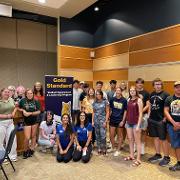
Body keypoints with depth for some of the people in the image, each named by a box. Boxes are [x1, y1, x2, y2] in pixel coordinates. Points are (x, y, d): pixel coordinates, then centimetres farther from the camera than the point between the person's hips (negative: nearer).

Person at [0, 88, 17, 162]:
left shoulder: (11, 99, 5)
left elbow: (15, 107, 19)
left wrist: (13, 113, 1)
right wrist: (7, 116, -17)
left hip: (10, 122, 5)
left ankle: (12, 156, 25)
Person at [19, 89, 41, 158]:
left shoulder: (36, 101, -6)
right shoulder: (22, 100, -6)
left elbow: (38, 111, -7)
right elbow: (18, 108, 9)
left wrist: (30, 113, -18)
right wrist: (23, 110, -10)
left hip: (35, 121, 2)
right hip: (26, 122, -1)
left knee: (33, 136, 12)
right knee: (27, 138, -5)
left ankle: (31, 150, 28)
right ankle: (25, 151, 19)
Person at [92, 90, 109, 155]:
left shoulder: (105, 102, -2)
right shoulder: (94, 103, 9)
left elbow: (107, 112, -3)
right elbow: (93, 112, 13)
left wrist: (106, 121, -9)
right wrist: (92, 121, 7)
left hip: (102, 120, -4)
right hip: (96, 120, 4)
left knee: (103, 135, -8)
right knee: (97, 135, 7)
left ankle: (104, 149, 6)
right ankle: (99, 148, 18)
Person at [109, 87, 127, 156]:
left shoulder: (124, 100, -9)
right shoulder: (112, 99, -1)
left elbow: (125, 111, -5)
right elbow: (110, 109, 7)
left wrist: (123, 121, -9)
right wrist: (109, 117, 2)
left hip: (120, 120, -3)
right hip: (113, 119, 3)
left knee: (120, 135, 11)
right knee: (111, 135, 8)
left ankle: (118, 150, 25)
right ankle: (113, 148, 31)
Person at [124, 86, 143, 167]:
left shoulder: (139, 100, -9)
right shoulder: (129, 100, 9)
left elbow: (140, 114, -12)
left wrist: (138, 125, -16)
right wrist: (126, 121, 12)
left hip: (136, 123, -6)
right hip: (129, 123, 6)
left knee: (137, 141, 2)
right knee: (130, 140, 15)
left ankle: (138, 159, 10)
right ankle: (131, 155, 29)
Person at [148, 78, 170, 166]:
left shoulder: (165, 94, -9)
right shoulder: (152, 94, 10)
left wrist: (165, 118, -14)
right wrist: (149, 115, 13)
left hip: (161, 120, -6)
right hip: (152, 119, 6)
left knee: (163, 139, 2)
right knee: (155, 137, 15)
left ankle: (166, 157, 17)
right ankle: (158, 155, 30)